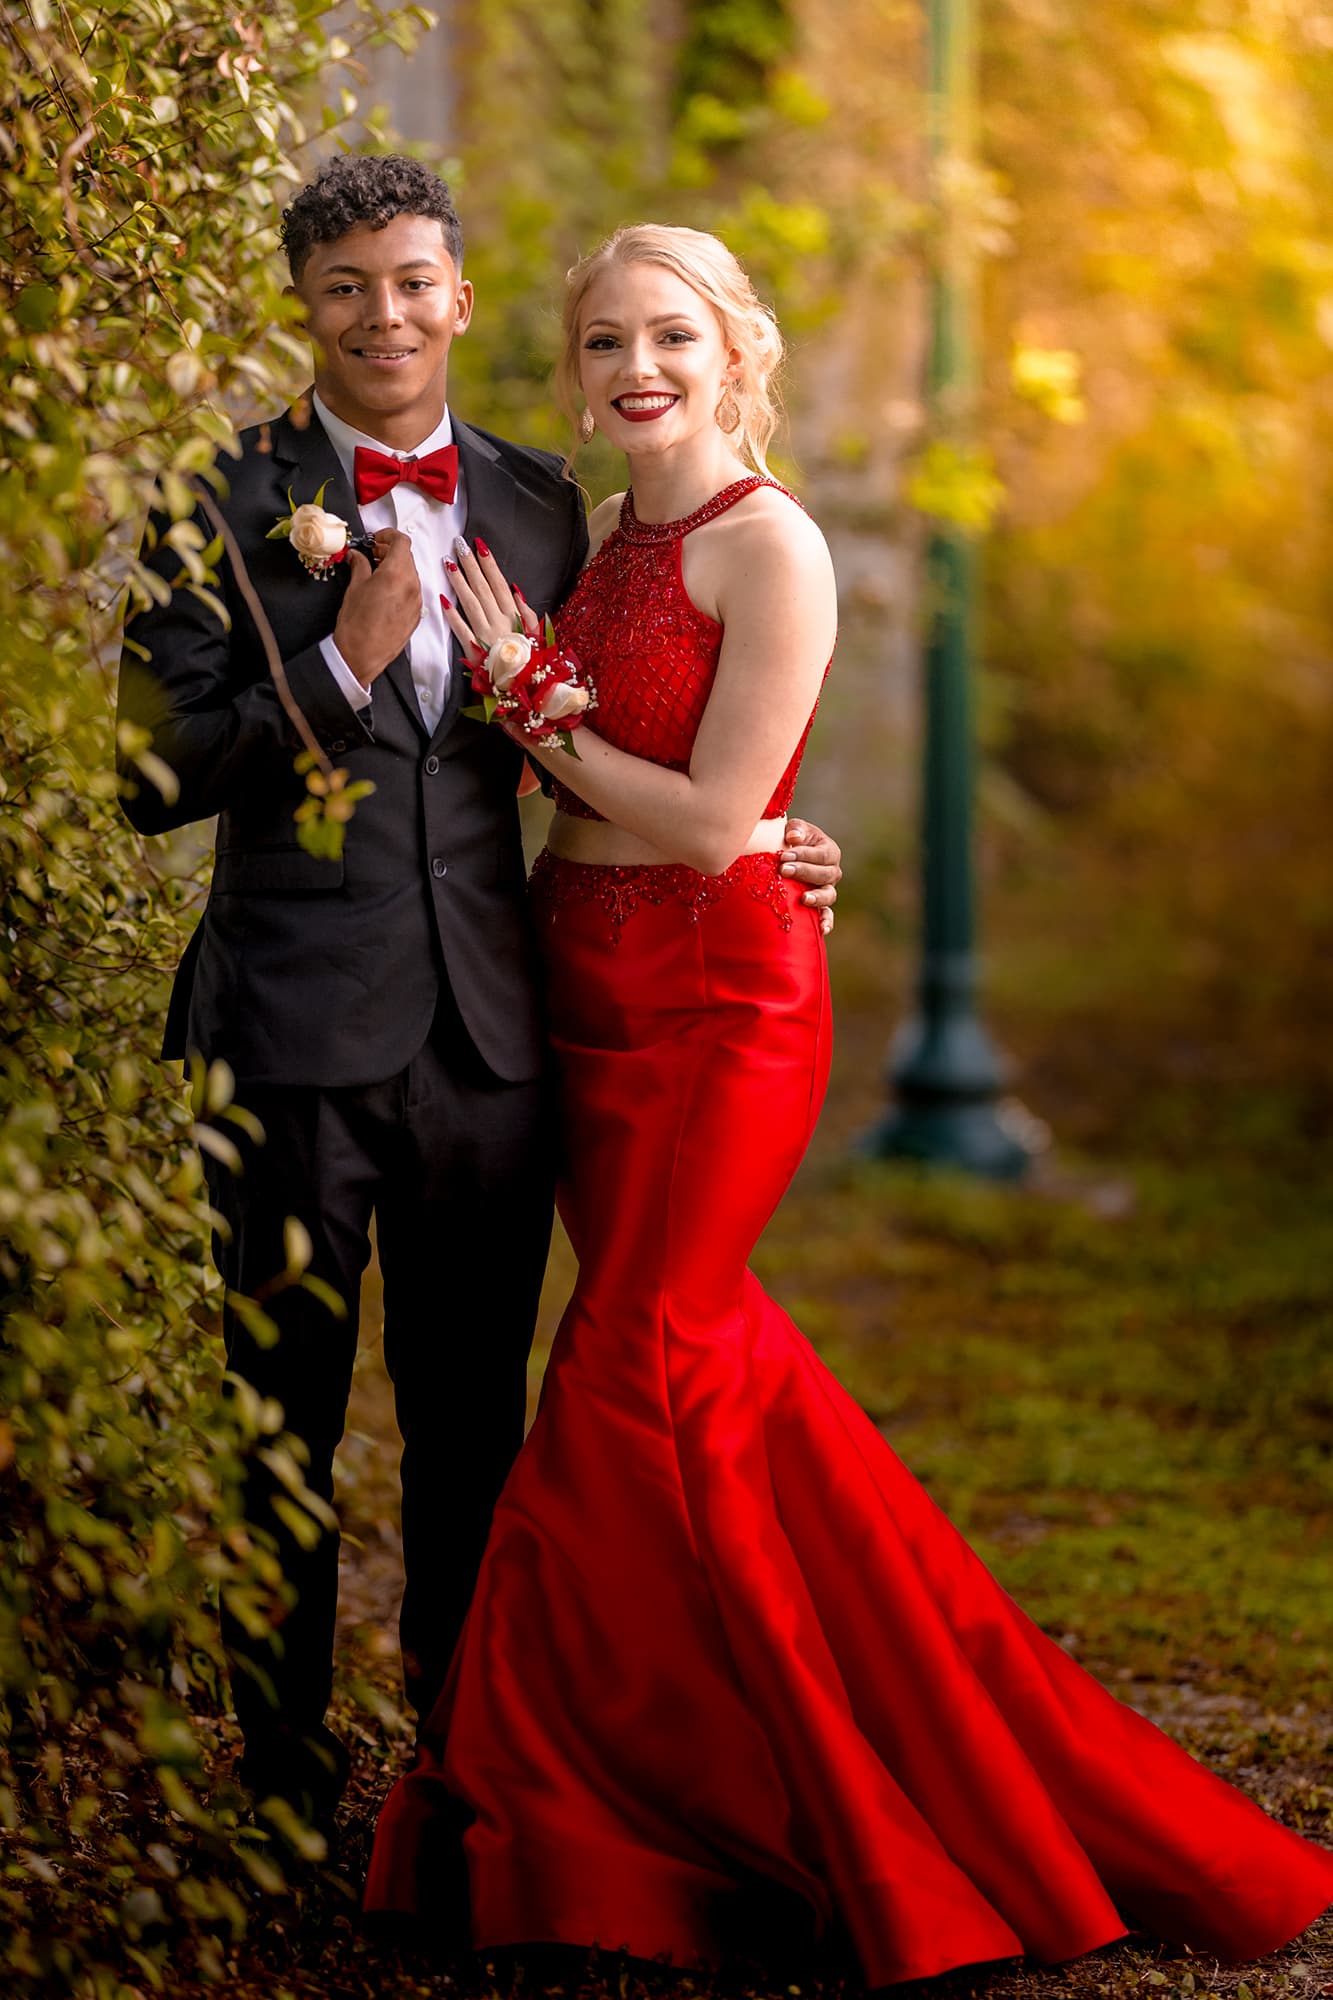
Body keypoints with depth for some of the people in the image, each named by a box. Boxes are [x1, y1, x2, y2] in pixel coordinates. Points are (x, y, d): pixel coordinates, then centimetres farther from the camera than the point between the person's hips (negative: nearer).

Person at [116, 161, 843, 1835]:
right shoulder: (225, 507, -3)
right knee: (282, 1428, 6)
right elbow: (156, 778, -8)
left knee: (474, 1427, 12)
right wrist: (345, 665, -17)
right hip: (297, 1034, -3)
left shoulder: (539, 506, 10)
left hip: (490, 1034, 3)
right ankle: (284, 1779, 18)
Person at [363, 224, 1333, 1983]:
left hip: (715, 999, -8)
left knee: (625, 1388, -6)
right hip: (593, 992, 8)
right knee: (700, 1374, 13)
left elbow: (711, 821, -17)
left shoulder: (771, 549, -12)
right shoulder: (601, 541, 11)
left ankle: (570, 1823, 7)